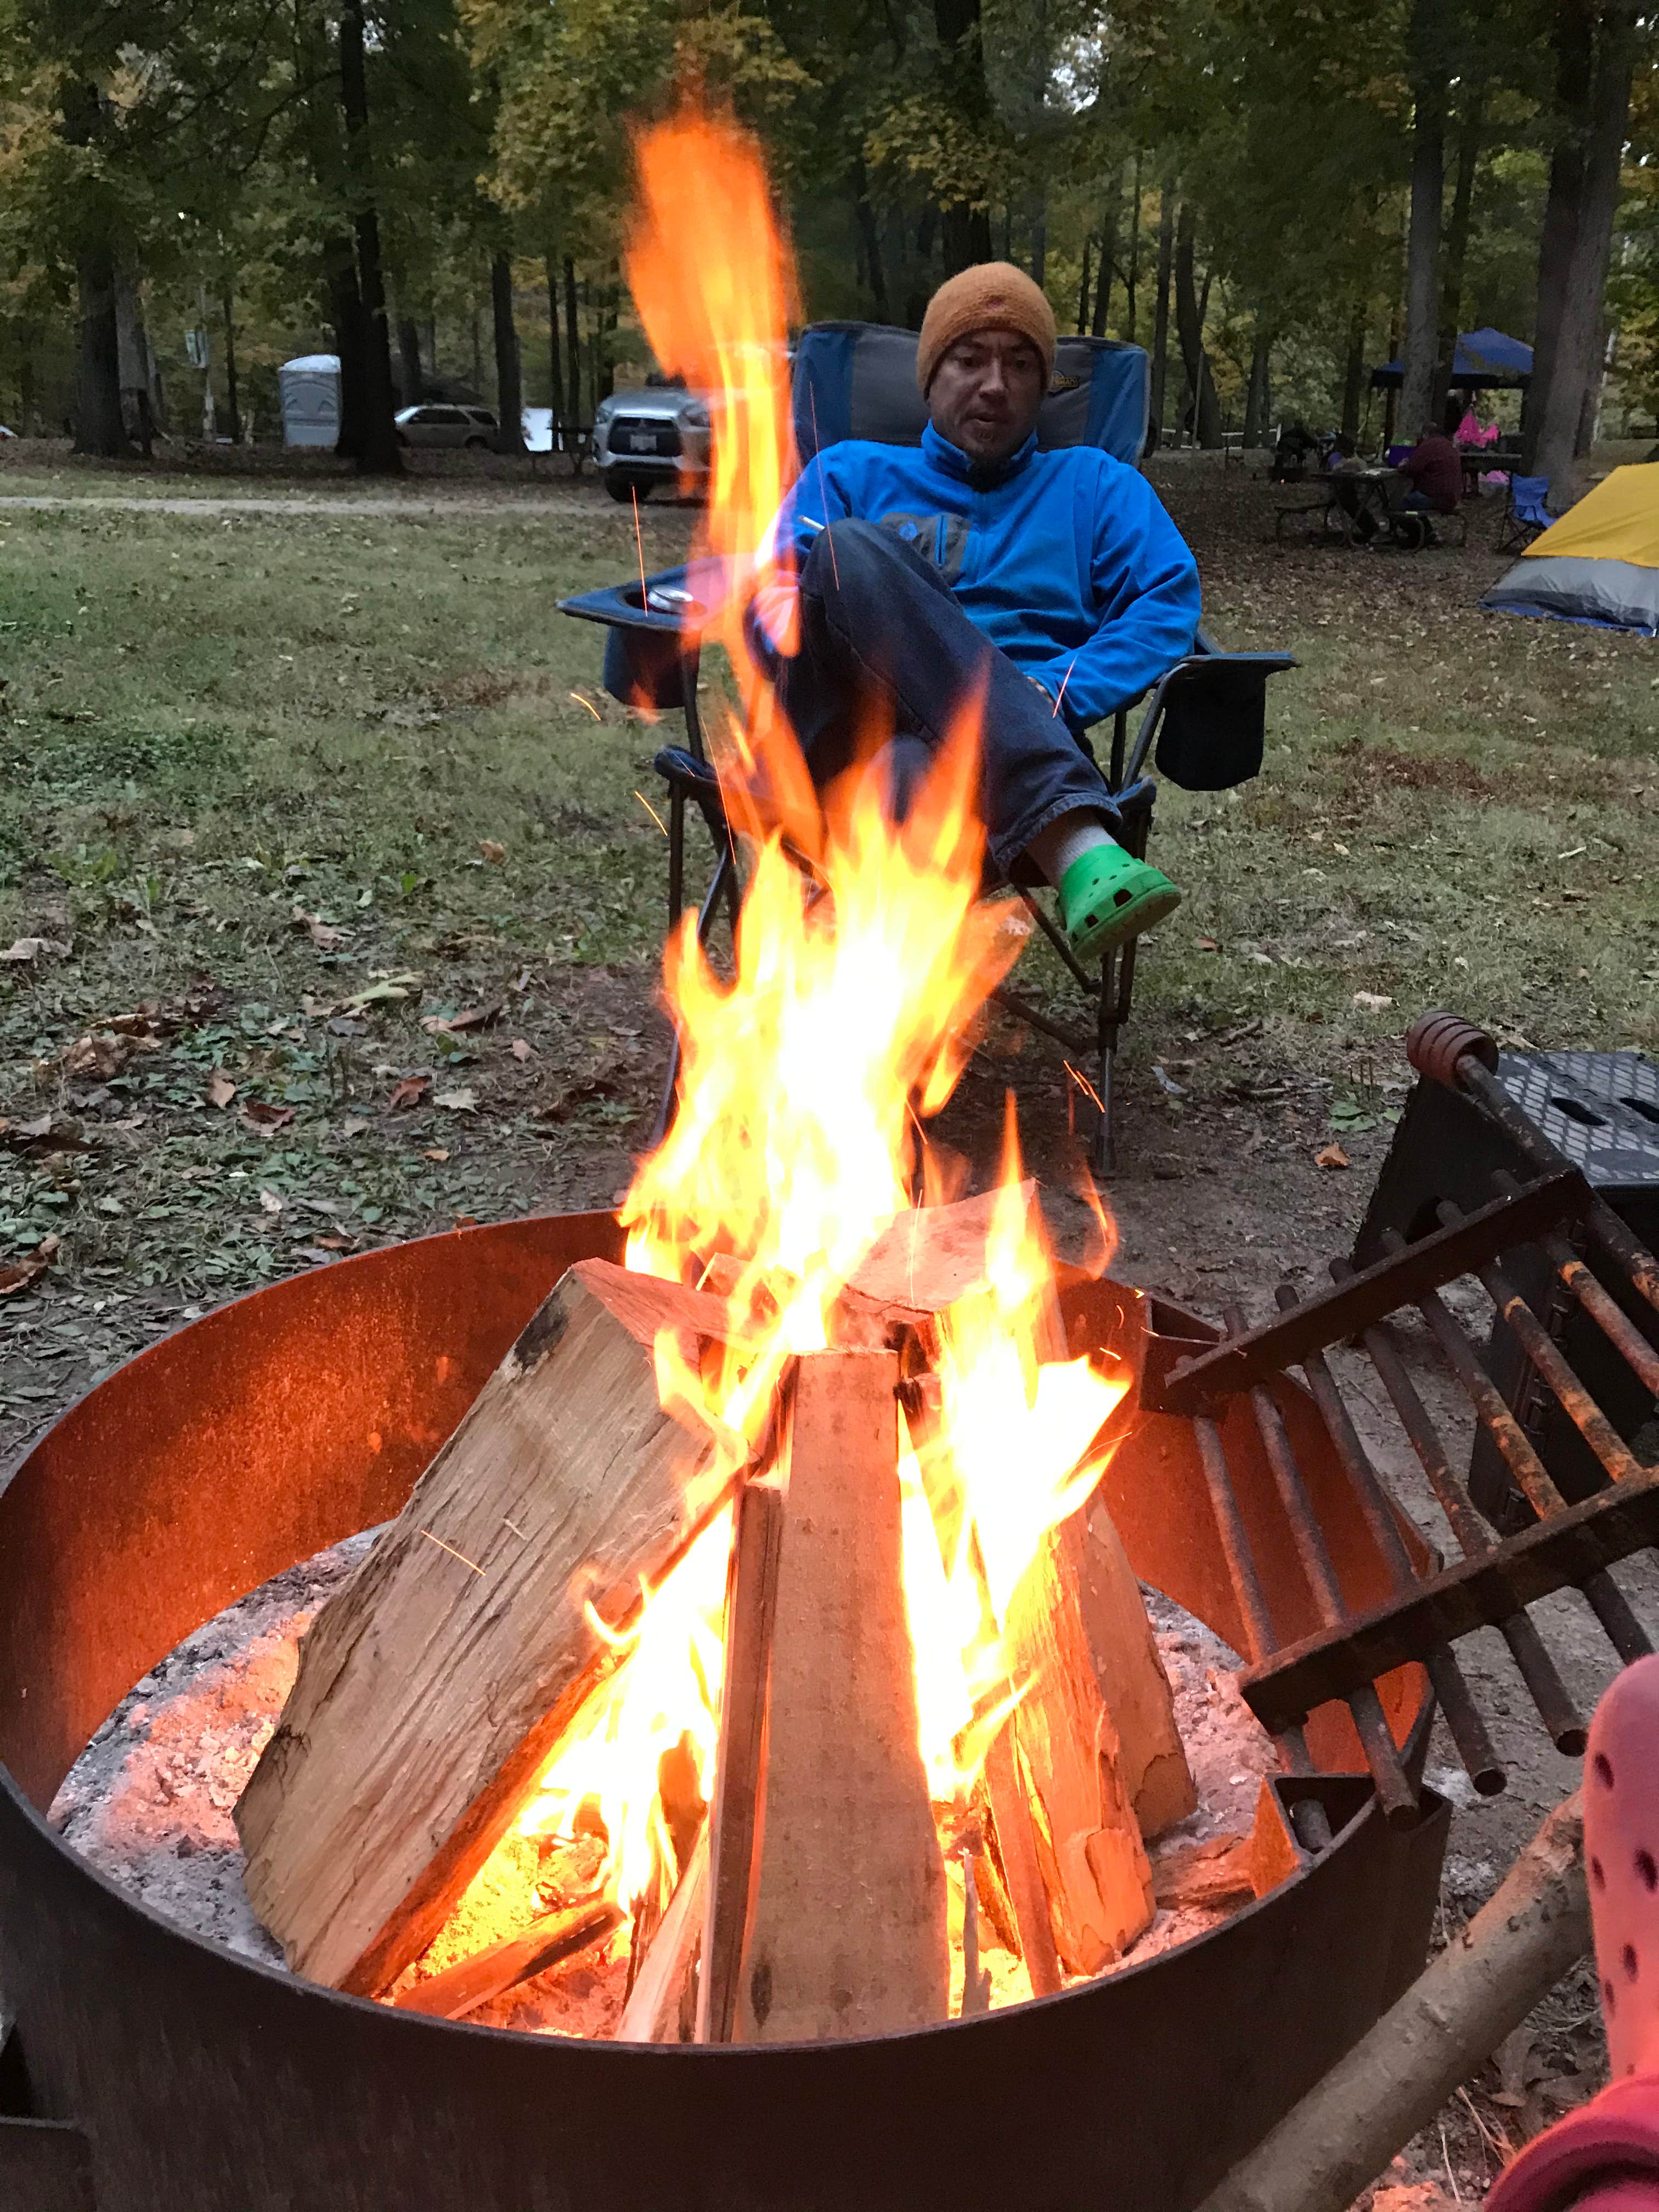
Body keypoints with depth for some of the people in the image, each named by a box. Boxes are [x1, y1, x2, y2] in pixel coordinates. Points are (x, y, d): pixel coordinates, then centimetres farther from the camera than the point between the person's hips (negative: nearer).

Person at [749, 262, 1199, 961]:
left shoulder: (1095, 484, 28)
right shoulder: (850, 473, 28)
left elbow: (1169, 606, 9)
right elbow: (773, 600, 13)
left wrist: (1051, 696, -9)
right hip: (847, 734, 0)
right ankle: (1079, 849, -50)